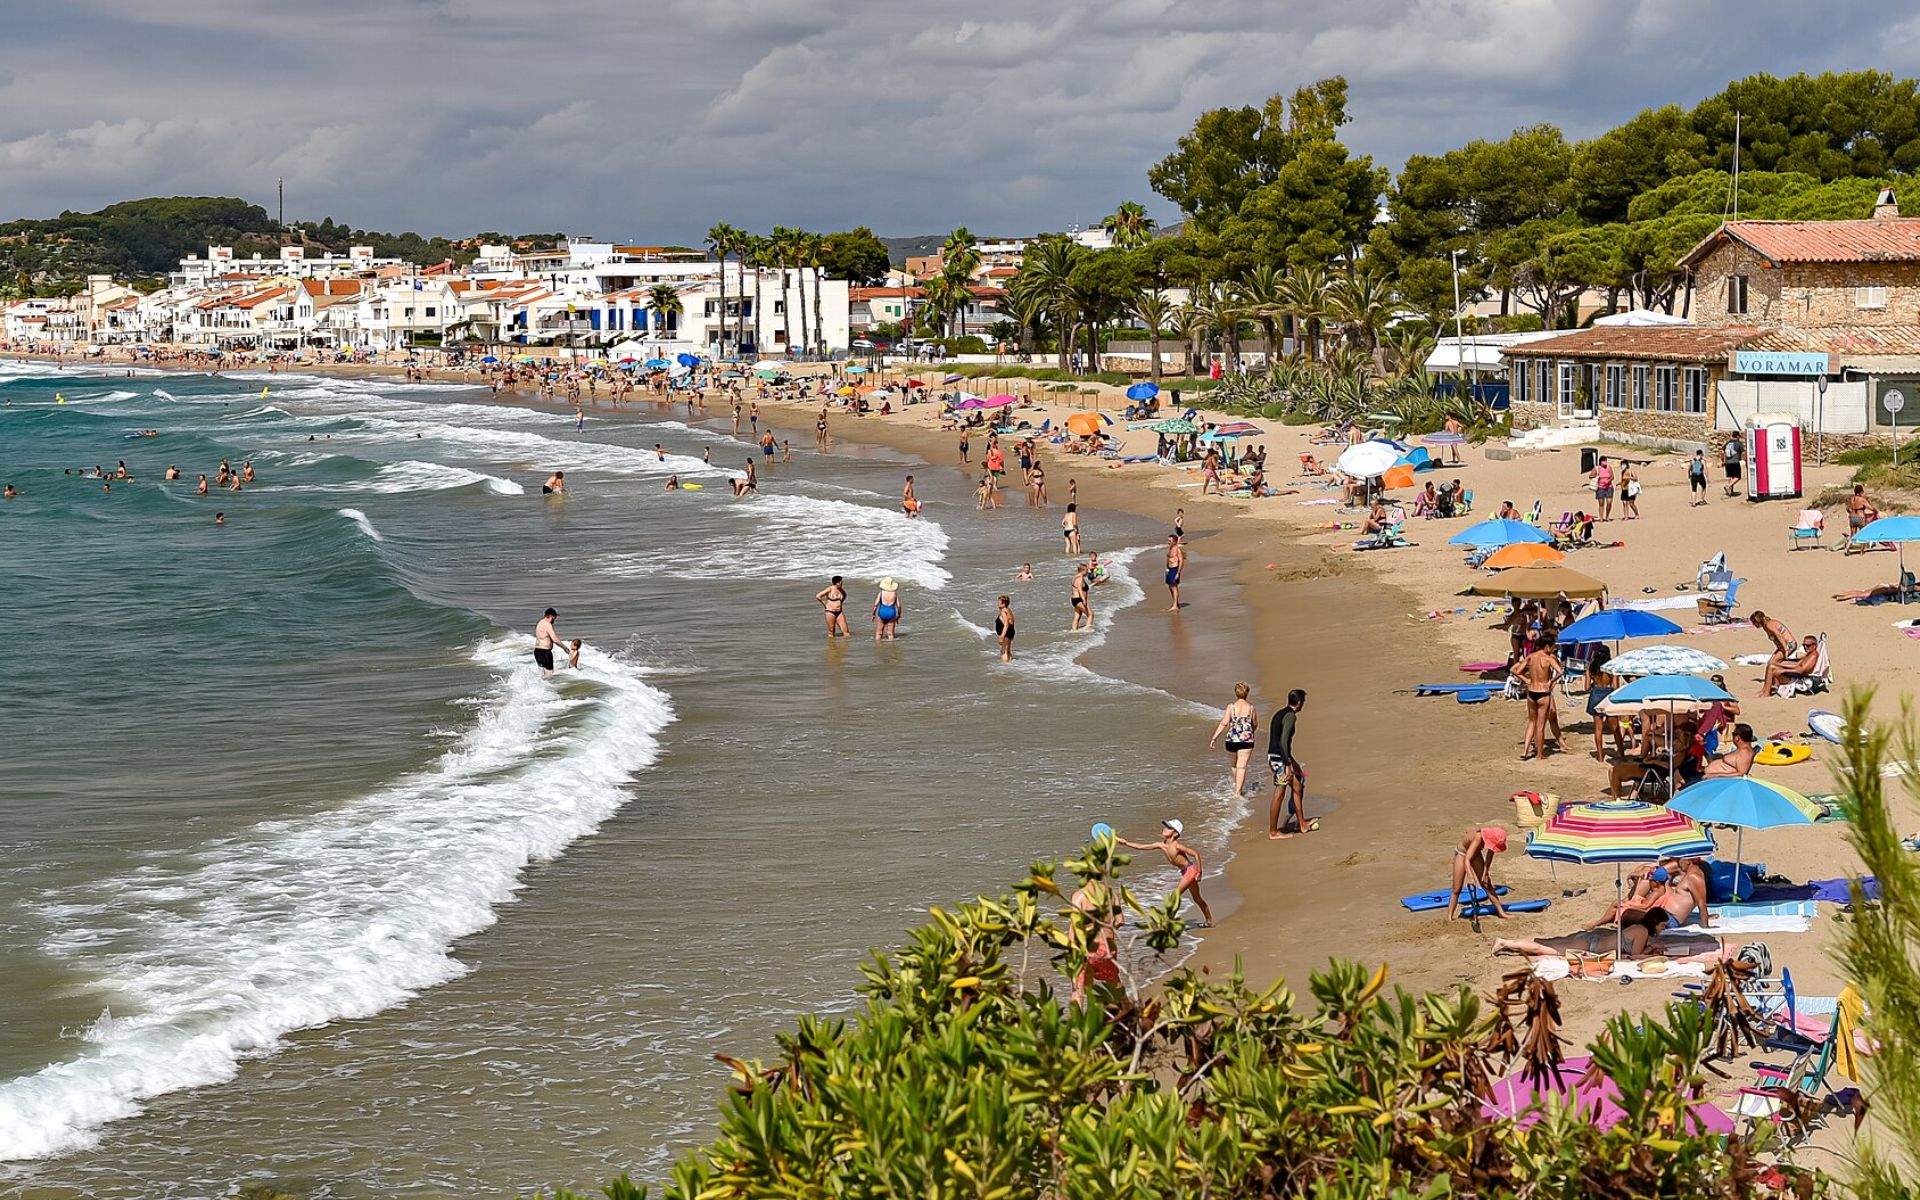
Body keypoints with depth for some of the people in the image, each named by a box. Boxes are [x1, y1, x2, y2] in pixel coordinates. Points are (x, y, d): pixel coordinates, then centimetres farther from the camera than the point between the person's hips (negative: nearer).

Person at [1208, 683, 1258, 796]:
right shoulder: (1251, 707, -1)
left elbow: (1224, 723, -9)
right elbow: (1256, 725, 11)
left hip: (1232, 740, 1)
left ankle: (1236, 786, 39)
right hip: (1246, 740, -1)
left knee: (1235, 765, 23)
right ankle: (1237, 792, -8)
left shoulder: (1231, 707, -4)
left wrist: (1214, 738, -5)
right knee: (1241, 767, -1)